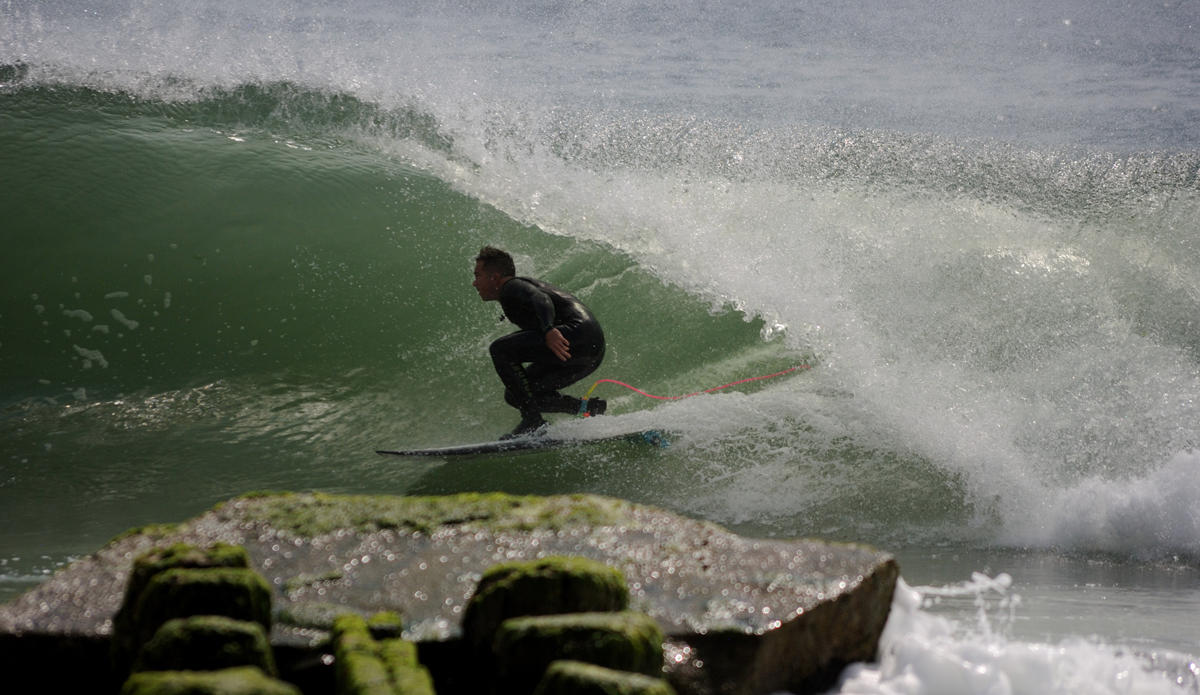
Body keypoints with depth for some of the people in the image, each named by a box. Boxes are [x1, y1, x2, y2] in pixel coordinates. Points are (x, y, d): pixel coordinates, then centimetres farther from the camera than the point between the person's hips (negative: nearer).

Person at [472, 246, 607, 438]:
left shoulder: (511, 287, -3)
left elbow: (540, 298, -23)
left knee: (500, 350, -15)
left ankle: (533, 421, -16)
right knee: (515, 395, 10)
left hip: (578, 332, -10)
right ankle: (588, 407, 2)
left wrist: (549, 330, -42)